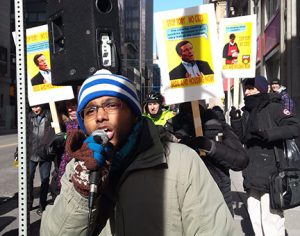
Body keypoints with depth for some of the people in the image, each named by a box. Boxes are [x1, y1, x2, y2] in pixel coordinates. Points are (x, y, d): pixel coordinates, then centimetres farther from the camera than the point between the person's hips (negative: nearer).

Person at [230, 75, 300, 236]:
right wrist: (235, 120, 1)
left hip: (271, 173, -7)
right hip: (252, 173, 7)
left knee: (270, 217, -8)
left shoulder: (274, 108, -7)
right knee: (255, 215, 16)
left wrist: (269, 134, -24)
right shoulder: (247, 111, 14)